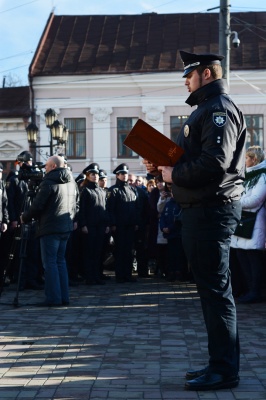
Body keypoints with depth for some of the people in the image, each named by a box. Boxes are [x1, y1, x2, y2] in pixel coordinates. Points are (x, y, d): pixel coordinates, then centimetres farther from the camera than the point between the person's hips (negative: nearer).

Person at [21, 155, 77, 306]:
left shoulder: (49, 182, -12)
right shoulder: (71, 182, 12)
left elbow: (38, 205, -13)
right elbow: (75, 205, 18)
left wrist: (25, 218, 0)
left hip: (50, 227, -8)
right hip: (66, 227, 8)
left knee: (50, 262, -4)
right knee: (61, 261, 14)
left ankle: (53, 298, -5)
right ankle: (64, 297, 13)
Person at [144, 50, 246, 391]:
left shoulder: (219, 109, -12)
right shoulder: (206, 109, 21)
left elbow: (215, 163, -24)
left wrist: (174, 174, -13)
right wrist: (162, 164, 8)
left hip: (212, 208, -11)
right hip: (201, 209, 11)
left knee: (215, 289, -8)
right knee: (211, 287, 13)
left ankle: (224, 370, -4)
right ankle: (220, 363, 21)